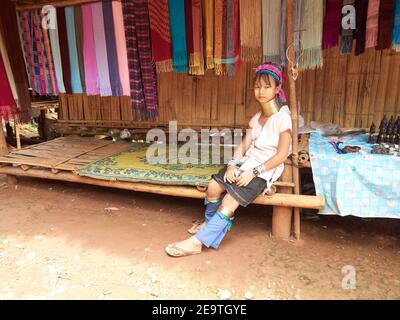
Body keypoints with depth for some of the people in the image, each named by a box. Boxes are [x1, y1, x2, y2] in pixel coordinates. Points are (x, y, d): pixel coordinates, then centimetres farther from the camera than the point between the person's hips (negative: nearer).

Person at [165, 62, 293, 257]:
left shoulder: (283, 118, -10)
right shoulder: (256, 117, 13)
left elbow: (281, 155, -14)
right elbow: (244, 145, 8)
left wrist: (254, 172, -18)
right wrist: (232, 164, -10)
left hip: (265, 169, -6)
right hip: (247, 163, 6)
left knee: (229, 201, -22)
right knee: (214, 186, -12)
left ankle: (198, 241, -16)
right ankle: (210, 223, 15)